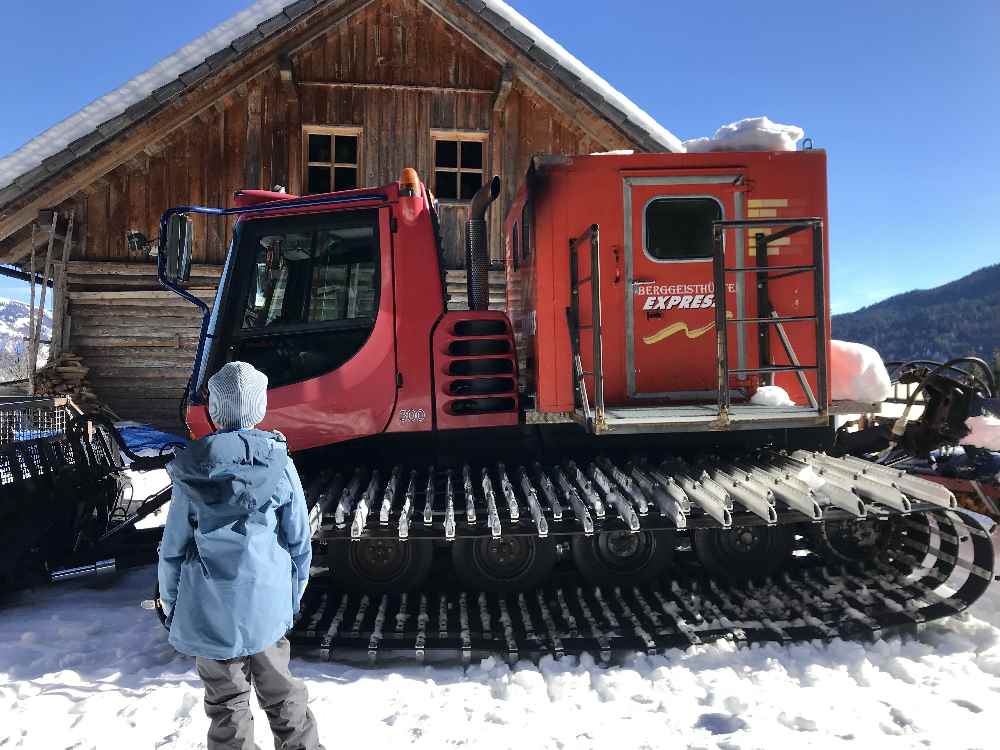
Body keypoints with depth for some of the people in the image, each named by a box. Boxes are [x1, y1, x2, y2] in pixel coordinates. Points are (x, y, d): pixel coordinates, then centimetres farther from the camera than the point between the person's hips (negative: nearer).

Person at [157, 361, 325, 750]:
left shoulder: (192, 469, -11)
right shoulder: (280, 463, -9)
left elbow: (174, 547, -5)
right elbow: (299, 543, -3)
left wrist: (170, 606, 10)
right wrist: (292, 598, 12)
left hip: (210, 609, -1)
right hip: (268, 605, 1)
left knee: (227, 703, 14)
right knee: (279, 689, 19)